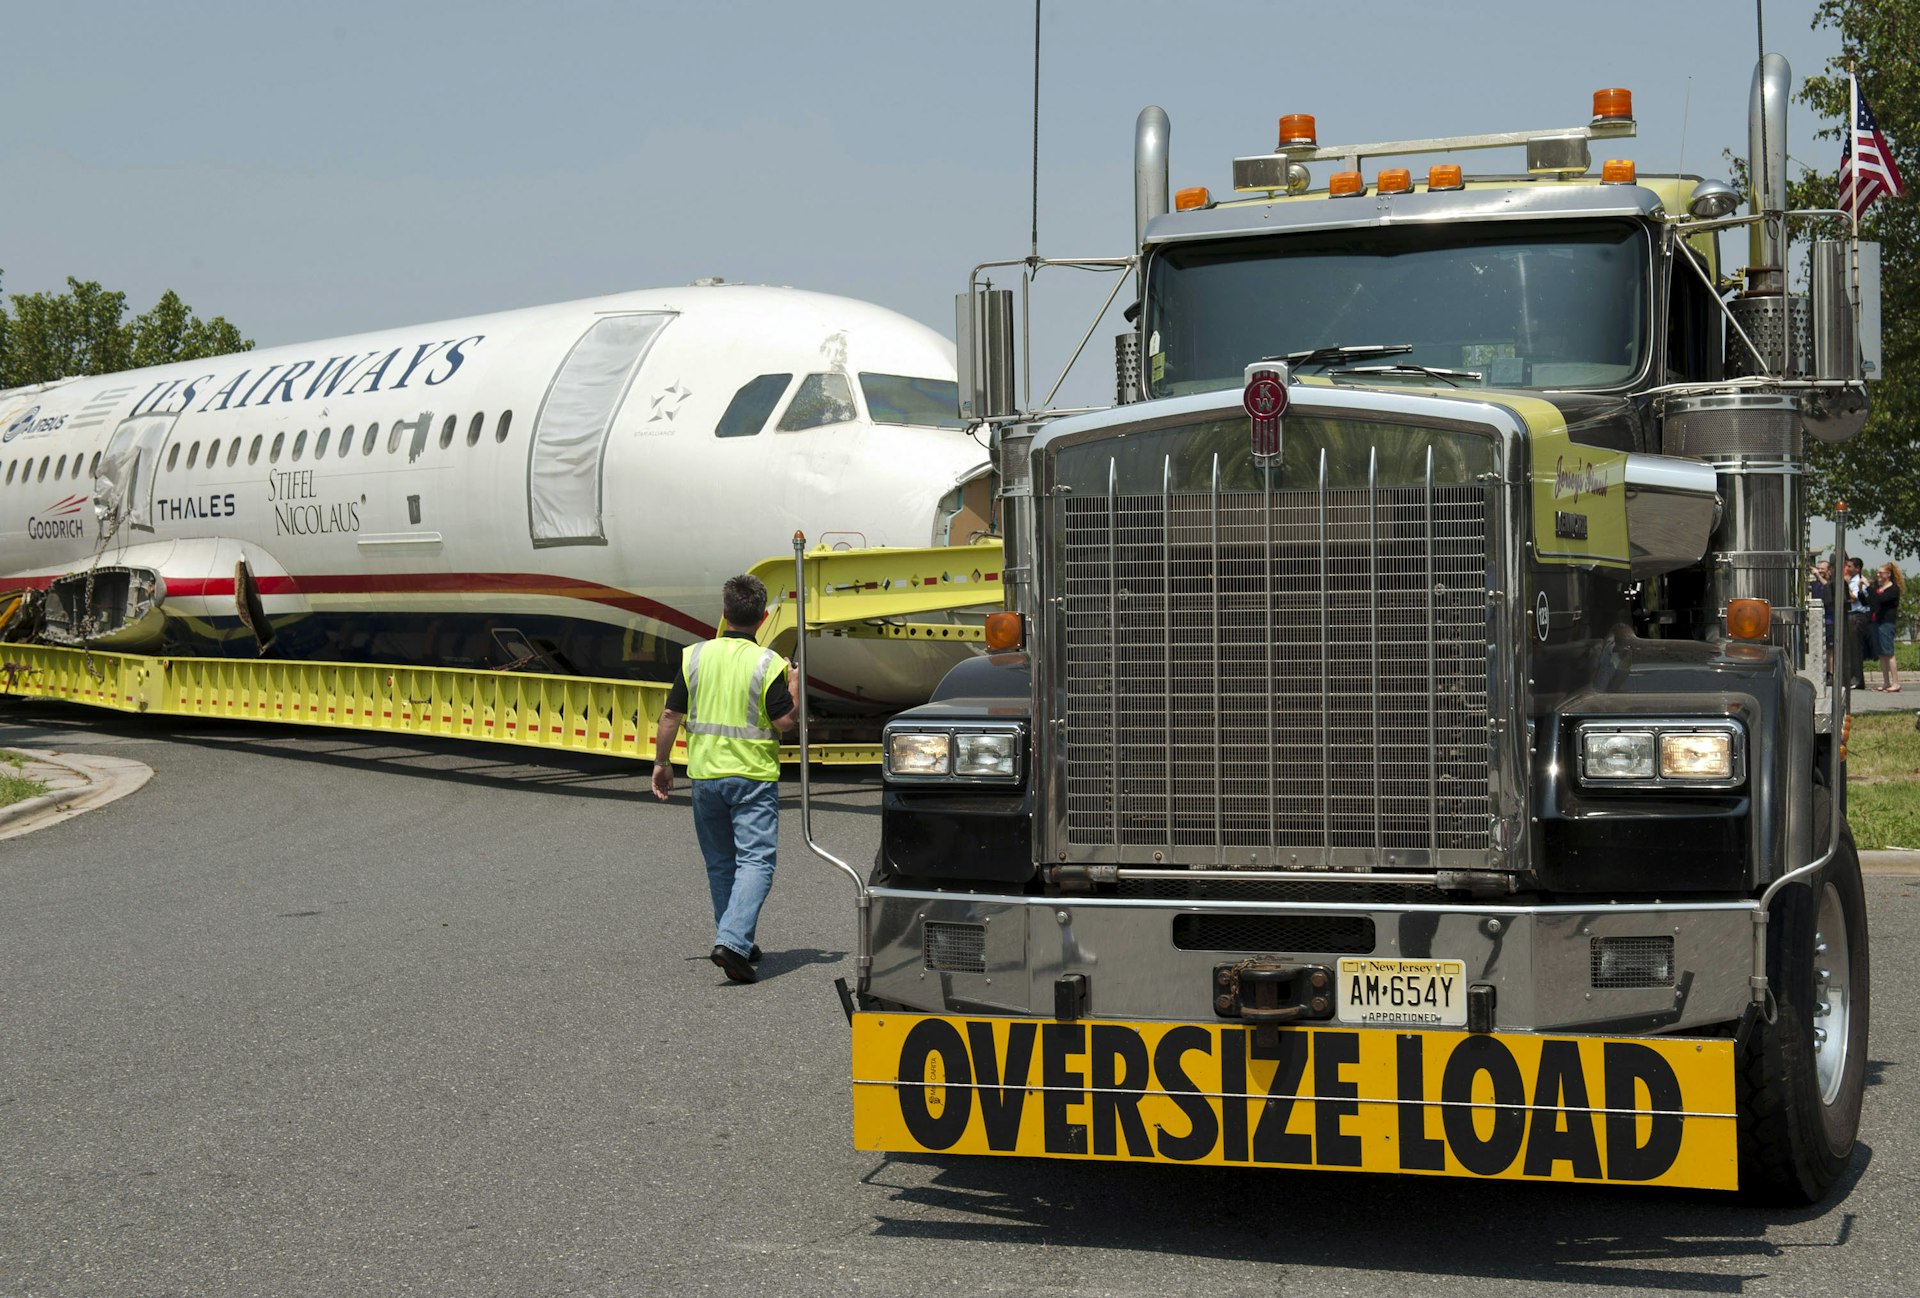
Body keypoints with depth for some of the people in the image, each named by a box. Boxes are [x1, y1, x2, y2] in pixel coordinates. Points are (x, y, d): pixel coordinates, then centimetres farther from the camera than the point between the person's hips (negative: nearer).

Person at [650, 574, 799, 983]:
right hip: (754, 774, -4)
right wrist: (794, 688, 8)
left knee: (720, 862, 16)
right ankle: (733, 941, -21)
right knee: (755, 860, -4)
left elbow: (671, 715, 1)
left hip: (705, 773, 4)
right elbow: (785, 721, -10)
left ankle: (736, 941, 24)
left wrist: (661, 762, 12)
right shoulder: (768, 664, -10)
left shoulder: (695, 656, -1)